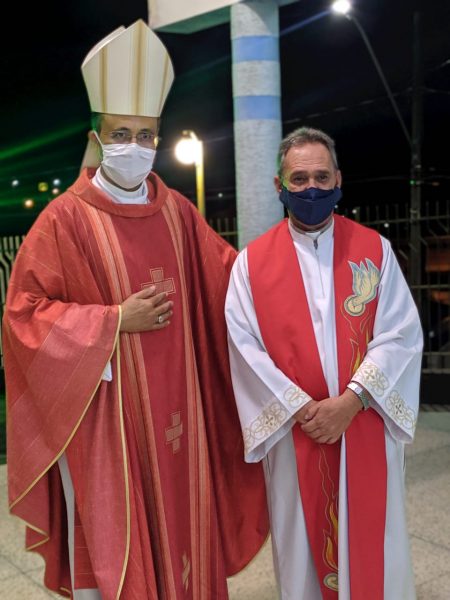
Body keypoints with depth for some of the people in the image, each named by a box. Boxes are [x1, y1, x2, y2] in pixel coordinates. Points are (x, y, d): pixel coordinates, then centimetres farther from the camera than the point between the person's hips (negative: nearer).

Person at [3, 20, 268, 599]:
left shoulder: (177, 211, 7)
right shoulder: (65, 217, -8)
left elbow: (226, 272, 18)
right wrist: (115, 321, -14)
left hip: (174, 405, 4)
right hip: (104, 409, -4)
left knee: (179, 518, 13)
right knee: (108, 535, 6)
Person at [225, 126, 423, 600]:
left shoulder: (375, 249, 2)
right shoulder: (252, 262, 0)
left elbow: (401, 334, -5)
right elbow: (245, 346, -6)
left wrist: (352, 399, -16)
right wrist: (301, 408, -14)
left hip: (367, 427, 1)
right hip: (291, 431, 0)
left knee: (373, 548, 11)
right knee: (302, 548, 14)